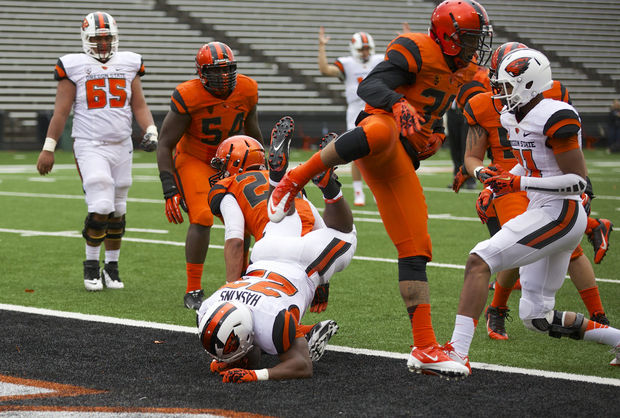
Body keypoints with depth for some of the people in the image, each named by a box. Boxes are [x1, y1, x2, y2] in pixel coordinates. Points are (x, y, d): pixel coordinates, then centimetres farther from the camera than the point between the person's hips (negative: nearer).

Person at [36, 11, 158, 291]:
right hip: (90, 146, -4)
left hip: (122, 146, 4)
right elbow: (61, 111, 1)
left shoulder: (128, 64, 10)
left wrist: (150, 131, -5)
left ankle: (112, 268, 19)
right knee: (101, 208, -14)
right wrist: (48, 148, -3)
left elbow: (139, 106, 13)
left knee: (117, 211, 7)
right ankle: (91, 265, 4)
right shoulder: (73, 67, 0)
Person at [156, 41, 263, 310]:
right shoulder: (188, 98, -25)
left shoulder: (247, 90, -11)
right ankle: (193, 291, -12)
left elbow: (252, 131, 10)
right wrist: (170, 191, -24)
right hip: (193, 160, -5)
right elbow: (165, 146, -18)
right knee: (202, 219, -22)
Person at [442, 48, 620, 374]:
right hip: (543, 214, 10)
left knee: (479, 261, -18)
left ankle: (458, 352, -21)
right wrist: (505, 180, 8)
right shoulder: (513, 118, 12)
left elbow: (578, 181, -17)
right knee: (537, 317, 11)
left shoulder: (556, 118, -16)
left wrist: (520, 184, -20)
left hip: (560, 214, -10)